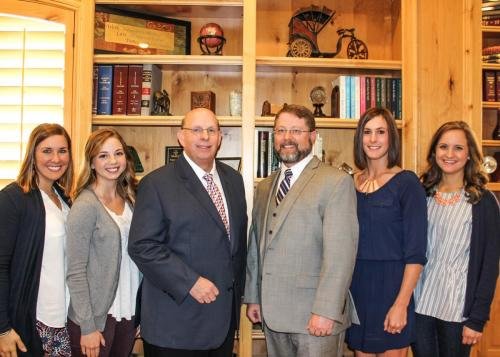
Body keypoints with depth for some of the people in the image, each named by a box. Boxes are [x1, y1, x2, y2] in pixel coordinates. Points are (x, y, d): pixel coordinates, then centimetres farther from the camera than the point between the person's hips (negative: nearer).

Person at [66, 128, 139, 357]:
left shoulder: (129, 198, 5)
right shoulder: (85, 206, -14)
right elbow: (76, 272, -14)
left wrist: (139, 310, 4)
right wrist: (87, 327, -15)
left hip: (129, 311, 6)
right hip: (96, 315, -6)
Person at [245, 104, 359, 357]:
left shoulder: (336, 182, -9)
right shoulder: (264, 187, 13)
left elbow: (340, 252, -16)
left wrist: (326, 311, -19)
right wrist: (253, 297, 13)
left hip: (315, 317, -6)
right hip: (272, 314, 6)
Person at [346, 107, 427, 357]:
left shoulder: (406, 182, -7)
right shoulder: (350, 183, 6)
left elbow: (415, 252, -11)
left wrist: (401, 304, -17)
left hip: (391, 286, -4)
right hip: (355, 287, 4)